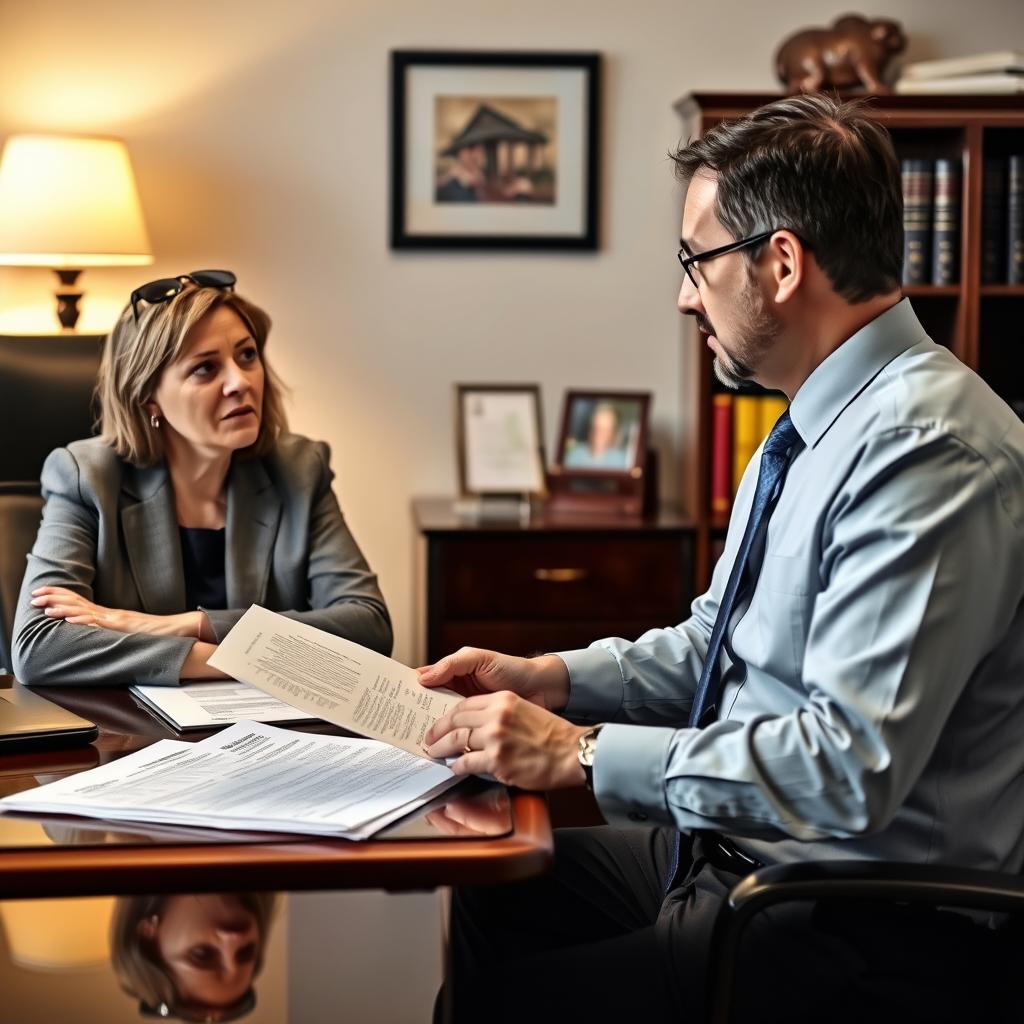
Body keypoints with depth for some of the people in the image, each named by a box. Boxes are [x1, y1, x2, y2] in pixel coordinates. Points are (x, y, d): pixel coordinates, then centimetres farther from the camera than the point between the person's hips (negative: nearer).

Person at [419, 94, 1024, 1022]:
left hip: (866, 931, -9)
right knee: (490, 899, 6)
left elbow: (849, 763, -28)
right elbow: (717, 641, 18)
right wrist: (547, 679, 5)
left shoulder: (927, 450, -23)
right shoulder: (818, 425, 9)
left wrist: (581, 753, -23)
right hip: (739, 847, 9)